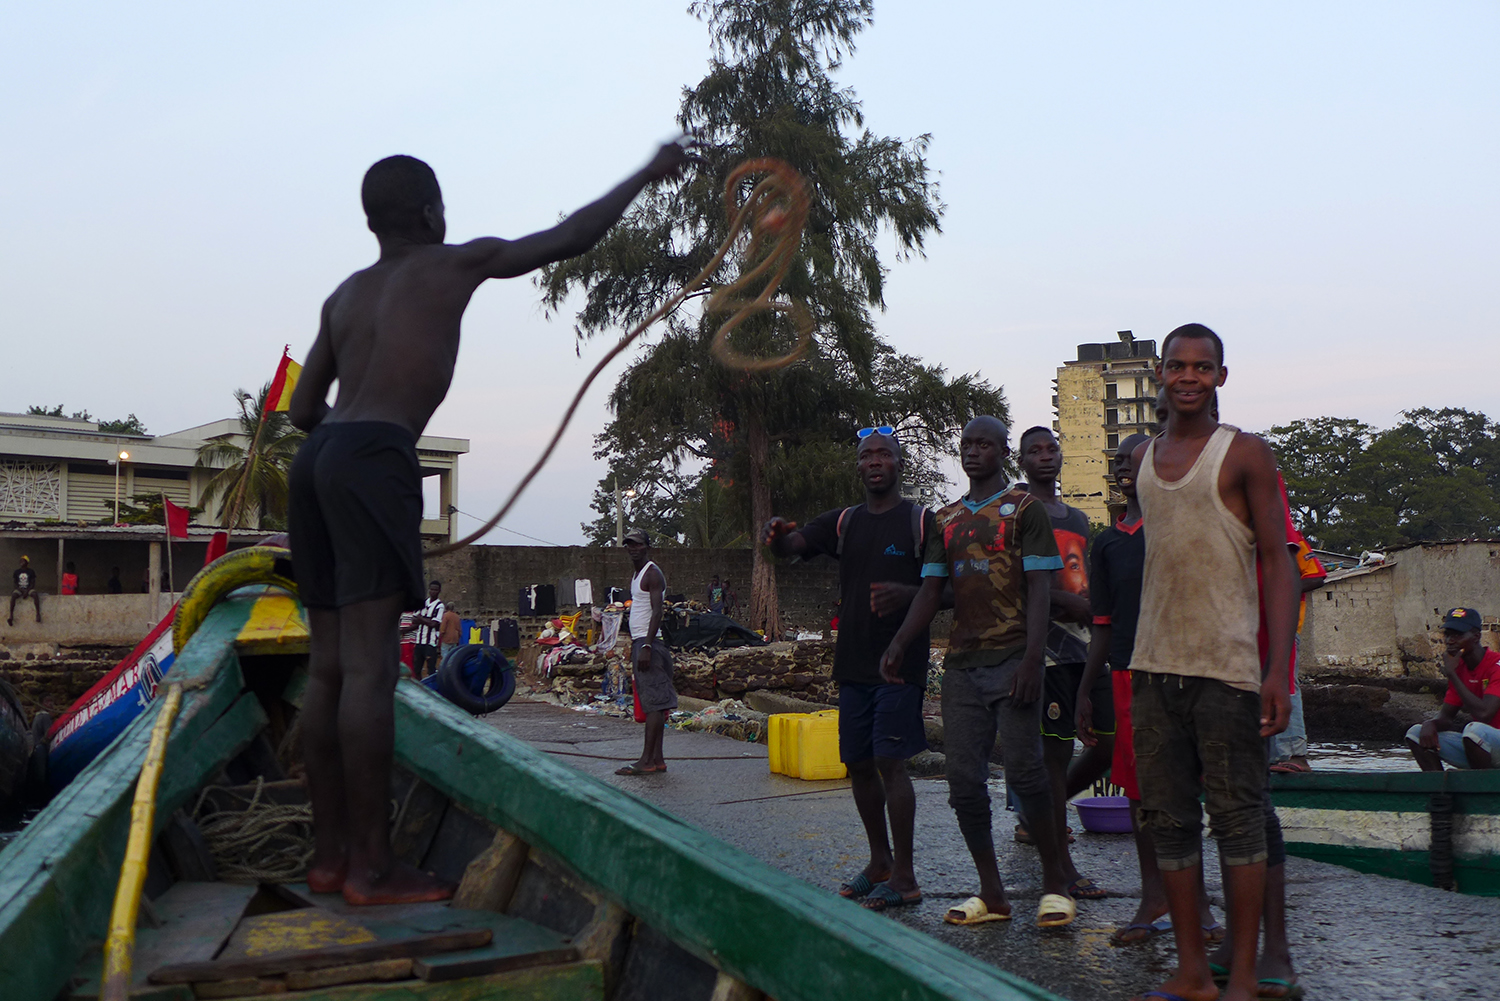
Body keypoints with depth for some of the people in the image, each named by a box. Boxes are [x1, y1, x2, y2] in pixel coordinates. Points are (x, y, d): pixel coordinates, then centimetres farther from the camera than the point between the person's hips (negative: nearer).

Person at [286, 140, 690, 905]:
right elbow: (567, 240, 12)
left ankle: (329, 853, 11)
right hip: (374, 461, -8)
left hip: (316, 457, 8)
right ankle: (372, 866, -9)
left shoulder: (345, 294, 25)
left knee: (330, 664, 7)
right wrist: (648, 175, 23)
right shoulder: (455, 262, 8)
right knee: (370, 663, -10)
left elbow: (303, 408, 23)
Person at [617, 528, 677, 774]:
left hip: (649, 643, -10)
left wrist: (646, 646, -24)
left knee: (653, 702, -10)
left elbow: (657, 611, -18)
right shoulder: (636, 576, 20)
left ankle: (647, 761, -12)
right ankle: (657, 758, 10)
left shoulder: (652, 574, -10)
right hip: (640, 643, 10)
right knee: (651, 702, 8)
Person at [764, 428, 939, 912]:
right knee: (858, 763, 10)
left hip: (901, 662, -5)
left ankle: (904, 877, -2)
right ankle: (880, 861, 25)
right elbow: (790, 545, 3)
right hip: (853, 663, 6)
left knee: (889, 761, -10)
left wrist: (908, 593, -23)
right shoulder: (844, 522, 12)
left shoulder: (922, 522, -2)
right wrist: (777, 534, -21)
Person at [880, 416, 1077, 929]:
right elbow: (931, 589, 15)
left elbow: (1039, 589, -5)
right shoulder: (947, 519, 18)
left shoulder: (1024, 509, 3)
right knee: (964, 782, 3)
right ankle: (991, 893, 13)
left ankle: (1055, 885, 7)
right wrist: (899, 644, 1)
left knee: (1024, 771, -9)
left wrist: (1032, 657, -16)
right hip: (961, 664, 5)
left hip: (1011, 659, -5)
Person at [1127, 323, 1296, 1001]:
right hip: (1152, 665, 5)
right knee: (1167, 817, 7)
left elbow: (1277, 563, -4)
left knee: (1237, 817, 0)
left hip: (1226, 665, -5)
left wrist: (1279, 669, -14)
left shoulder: (1245, 454, -1)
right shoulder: (1143, 458, 15)